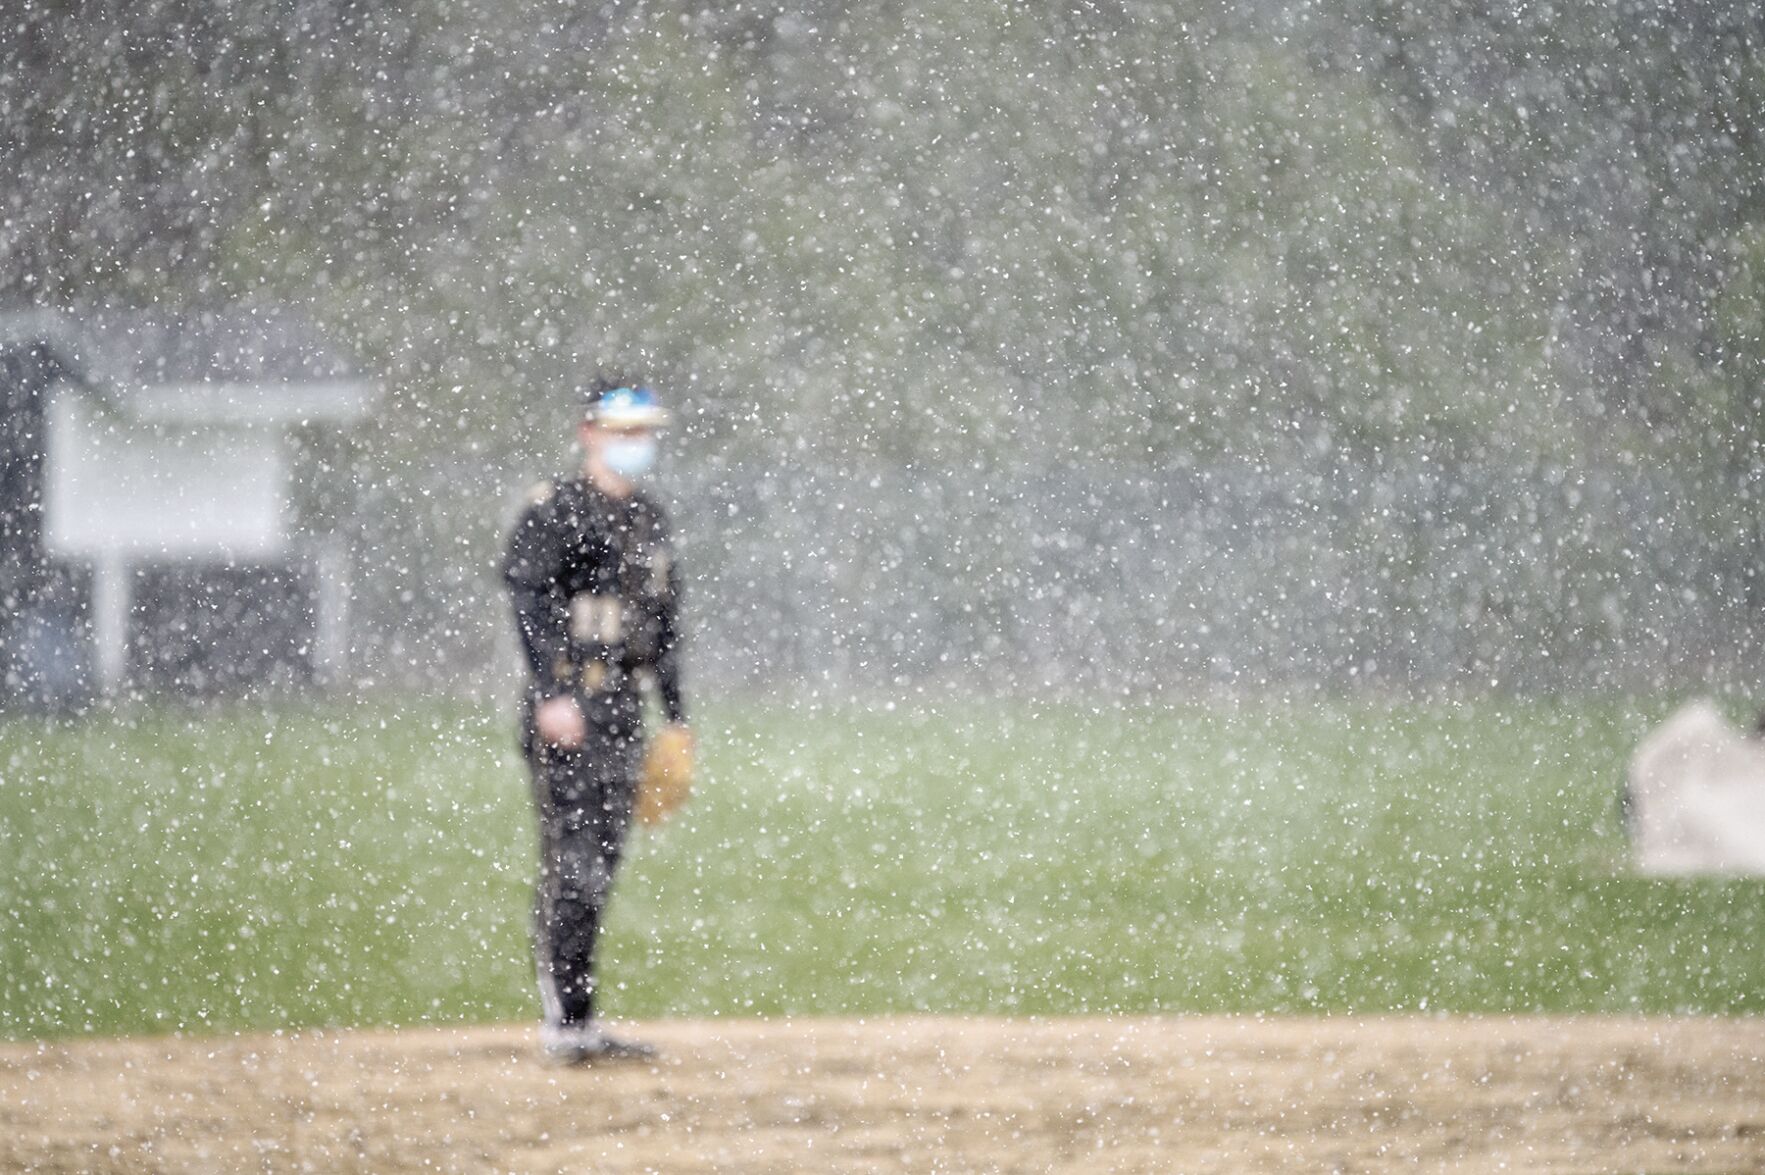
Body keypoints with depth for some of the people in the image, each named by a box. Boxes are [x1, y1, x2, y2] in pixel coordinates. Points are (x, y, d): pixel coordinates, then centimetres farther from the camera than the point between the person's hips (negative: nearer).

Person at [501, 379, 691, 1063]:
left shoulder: (649, 519, 19)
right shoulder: (556, 510, -6)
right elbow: (530, 600, -15)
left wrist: (675, 715, 23)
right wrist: (553, 693, -23)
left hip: (624, 710, 8)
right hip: (570, 710, -8)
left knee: (600, 864, 8)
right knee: (571, 864, -11)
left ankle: (580, 1026, 13)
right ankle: (564, 1024, -12)